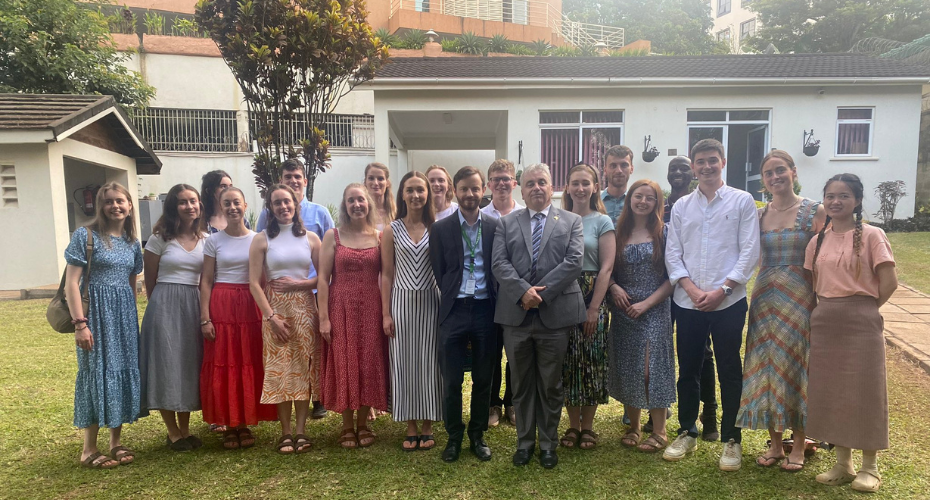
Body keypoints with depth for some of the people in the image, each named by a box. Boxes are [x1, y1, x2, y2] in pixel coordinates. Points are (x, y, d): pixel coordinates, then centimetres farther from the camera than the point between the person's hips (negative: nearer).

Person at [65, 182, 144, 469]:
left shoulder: (132, 242, 10)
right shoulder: (85, 235, -6)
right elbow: (71, 282, -10)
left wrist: (132, 317, 12)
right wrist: (80, 323, -16)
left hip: (125, 314, 5)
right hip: (96, 311, -5)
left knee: (124, 372, 8)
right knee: (96, 372, -1)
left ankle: (116, 442, 21)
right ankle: (89, 450, 11)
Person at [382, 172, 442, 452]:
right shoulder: (392, 231, 3)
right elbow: (387, 274, 3)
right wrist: (386, 314, -1)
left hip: (430, 302, 0)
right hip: (401, 302, 1)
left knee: (429, 362, 5)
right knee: (404, 362, 5)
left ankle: (427, 427, 19)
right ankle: (411, 428, 18)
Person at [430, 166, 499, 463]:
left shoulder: (495, 227, 4)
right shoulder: (441, 229, 1)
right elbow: (439, 272, 3)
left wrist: (496, 304, -1)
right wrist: (453, 298, 0)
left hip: (485, 310, 1)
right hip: (453, 312, -1)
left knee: (483, 379, 11)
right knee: (451, 381, 5)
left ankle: (477, 435, 27)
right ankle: (454, 437, 23)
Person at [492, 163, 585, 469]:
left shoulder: (571, 222, 7)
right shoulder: (507, 223, 10)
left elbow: (574, 261, -6)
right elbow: (499, 263, -1)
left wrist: (541, 292, -14)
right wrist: (523, 291, -17)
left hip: (554, 314, -1)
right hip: (516, 314, 1)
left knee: (551, 384, 9)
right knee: (522, 383, 12)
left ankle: (548, 443, 24)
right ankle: (525, 441, 26)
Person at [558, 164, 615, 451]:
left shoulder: (602, 222, 0)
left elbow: (606, 268, -5)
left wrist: (594, 308, -12)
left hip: (592, 298, -2)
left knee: (591, 361, 4)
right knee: (567, 361, 6)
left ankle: (587, 426, 18)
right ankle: (573, 425, 20)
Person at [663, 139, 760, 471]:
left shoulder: (742, 201, 2)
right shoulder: (681, 206, 9)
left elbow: (750, 252, -4)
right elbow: (672, 253, 5)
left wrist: (721, 289, -12)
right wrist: (692, 289, -8)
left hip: (728, 302, -2)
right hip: (687, 303, 3)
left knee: (730, 372, 7)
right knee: (688, 370, 11)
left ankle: (731, 439, 21)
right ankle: (687, 433, 27)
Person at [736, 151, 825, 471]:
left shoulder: (814, 211, -3)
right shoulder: (758, 215, 7)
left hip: (800, 298, -3)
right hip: (764, 297, 3)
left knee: (797, 367, 4)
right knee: (766, 369, 7)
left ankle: (798, 447, 19)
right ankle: (775, 443, 21)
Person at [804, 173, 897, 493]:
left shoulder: (871, 235, -6)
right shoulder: (818, 241, 9)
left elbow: (889, 281, -10)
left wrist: (863, 309, -2)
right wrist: (826, 309, 3)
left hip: (860, 323, -5)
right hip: (824, 323, 5)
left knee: (864, 392, 2)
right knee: (830, 393, 9)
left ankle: (870, 467, 17)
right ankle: (843, 463, 22)